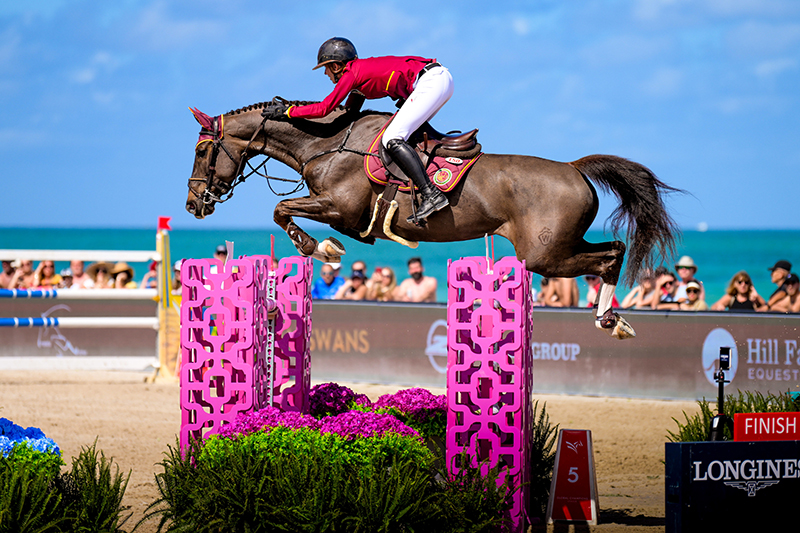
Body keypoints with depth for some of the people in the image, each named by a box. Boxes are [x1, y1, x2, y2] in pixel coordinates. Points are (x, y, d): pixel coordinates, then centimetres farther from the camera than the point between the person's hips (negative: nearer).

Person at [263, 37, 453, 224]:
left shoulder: (350, 74, -3)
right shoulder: (360, 70, 23)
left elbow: (323, 109, -1)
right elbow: (350, 111, 34)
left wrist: (288, 111, 8)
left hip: (431, 82, -10)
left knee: (391, 139, -17)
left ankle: (432, 195, -27)